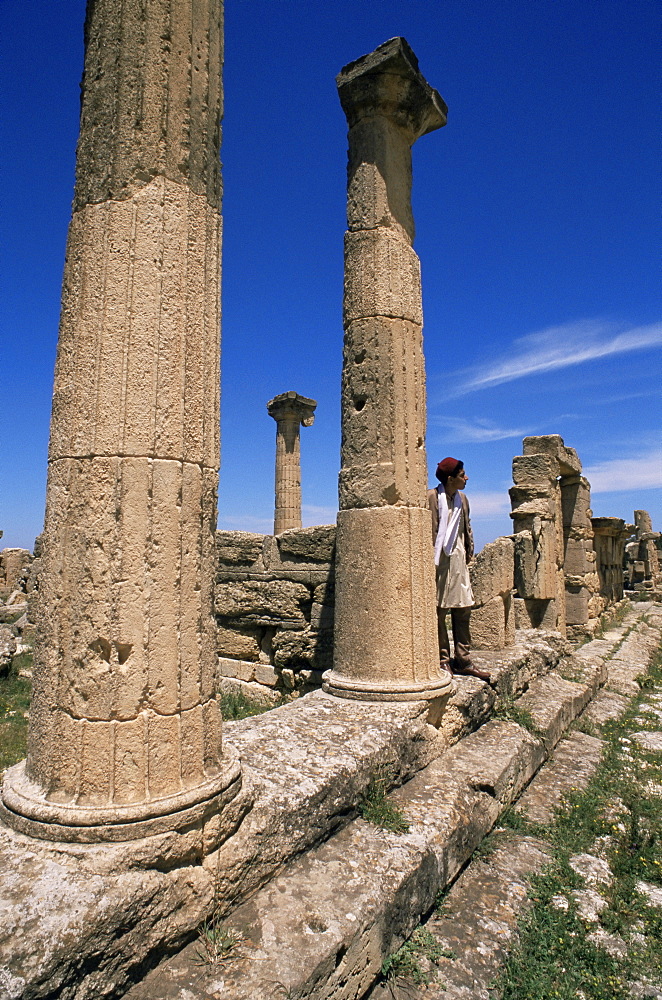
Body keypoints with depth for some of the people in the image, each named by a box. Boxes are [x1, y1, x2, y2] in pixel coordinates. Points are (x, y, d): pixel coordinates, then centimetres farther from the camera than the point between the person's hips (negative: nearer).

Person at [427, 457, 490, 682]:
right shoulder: (432, 497, -9)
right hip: (439, 560, -7)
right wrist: (431, 560, -15)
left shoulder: (462, 499, 12)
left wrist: (469, 552, 15)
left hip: (458, 558, 7)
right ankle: (443, 660, 10)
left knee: (463, 608, 8)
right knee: (439, 610, 0)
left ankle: (462, 660, 18)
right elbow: (429, 530, -12)